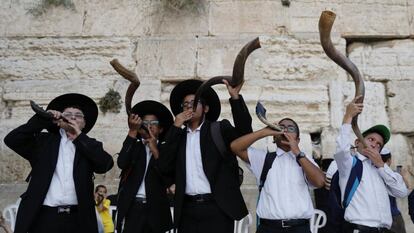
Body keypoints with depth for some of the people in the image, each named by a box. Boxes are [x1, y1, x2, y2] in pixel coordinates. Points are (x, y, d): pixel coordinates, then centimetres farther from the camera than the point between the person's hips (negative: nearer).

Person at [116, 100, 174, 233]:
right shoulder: (134, 146, 9)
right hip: (132, 208, 0)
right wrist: (132, 132, -14)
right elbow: (122, 163, -12)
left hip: (156, 210, 0)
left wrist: (155, 151, -13)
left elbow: (168, 180, -5)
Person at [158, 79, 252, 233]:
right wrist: (176, 127, -1)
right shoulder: (178, 136, 14)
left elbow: (244, 132, -12)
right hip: (187, 210, 3)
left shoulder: (219, 129, 5)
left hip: (217, 208, -3)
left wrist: (235, 97, -22)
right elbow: (164, 167, 2)